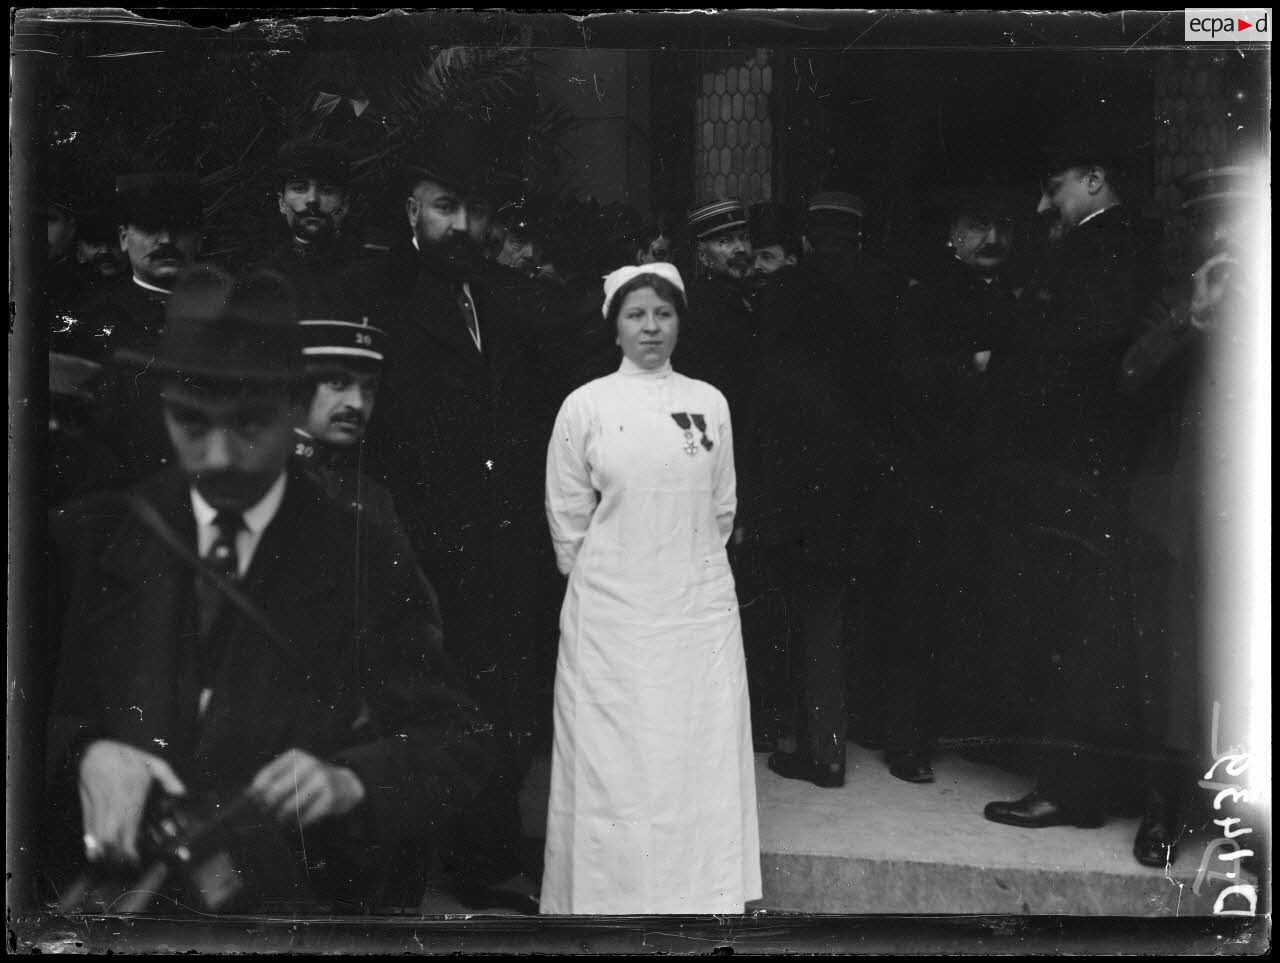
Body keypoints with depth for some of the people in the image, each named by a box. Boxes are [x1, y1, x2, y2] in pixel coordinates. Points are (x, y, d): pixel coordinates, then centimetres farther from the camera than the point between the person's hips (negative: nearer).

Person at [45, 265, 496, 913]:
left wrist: (349, 781, -20)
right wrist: (82, 755, -16)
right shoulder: (88, 540, 4)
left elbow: (458, 747, -2)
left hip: (297, 897, -3)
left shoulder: (364, 566, -1)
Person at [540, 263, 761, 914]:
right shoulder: (585, 406, 0)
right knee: (614, 761, 2)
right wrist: (598, 579, 8)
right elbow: (567, 516, 5)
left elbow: (722, 508, 13)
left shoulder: (709, 403, 6)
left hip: (699, 609, 2)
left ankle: (707, 893, 15)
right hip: (611, 612, -2)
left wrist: (692, 569, 12)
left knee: (703, 757, 5)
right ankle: (611, 891, 13)